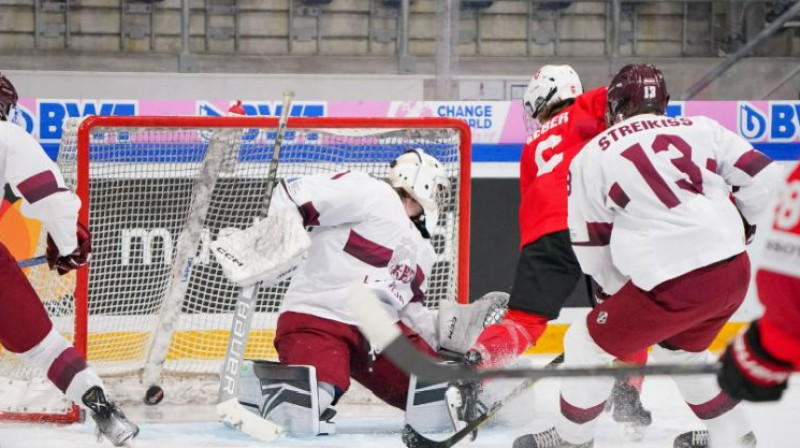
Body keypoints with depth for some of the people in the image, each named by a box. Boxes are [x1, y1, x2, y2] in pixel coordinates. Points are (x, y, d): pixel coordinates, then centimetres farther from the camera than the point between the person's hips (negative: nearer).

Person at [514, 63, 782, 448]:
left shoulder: (592, 157, 4)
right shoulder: (701, 129, 11)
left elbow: (591, 248, 10)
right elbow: (762, 176, 10)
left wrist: (620, 291, 25)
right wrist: (742, 223, 30)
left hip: (673, 287, -5)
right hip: (734, 272, 5)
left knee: (587, 345, 16)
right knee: (680, 350, 33)